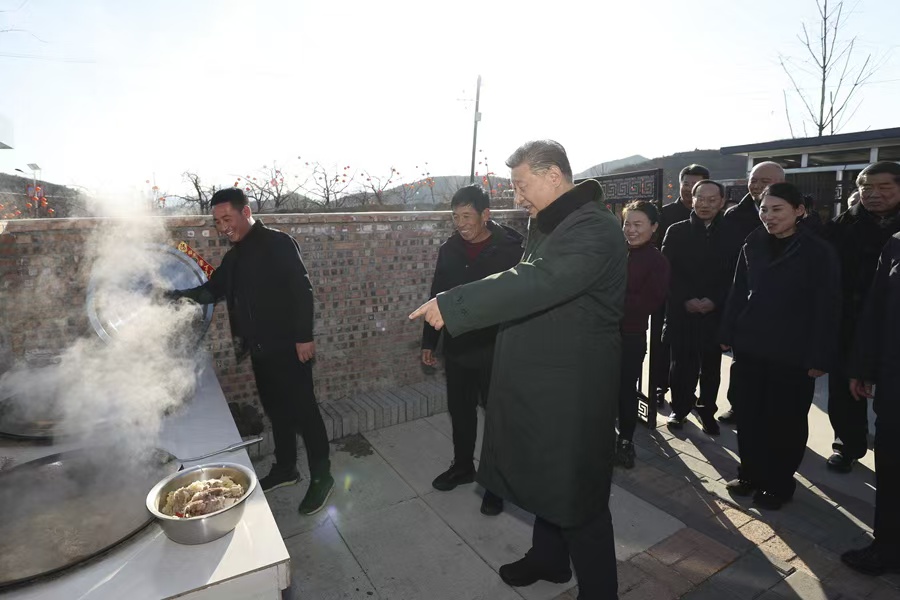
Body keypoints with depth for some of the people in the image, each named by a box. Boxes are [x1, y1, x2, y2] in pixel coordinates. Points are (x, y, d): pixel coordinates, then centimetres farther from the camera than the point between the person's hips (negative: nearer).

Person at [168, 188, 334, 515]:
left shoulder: (278, 243, -11)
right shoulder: (234, 255, 14)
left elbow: (302, 289, -17)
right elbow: (214, 288, 19)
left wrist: (304, 337, -20)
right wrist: (181, 296, 0)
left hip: (288, 348, -8)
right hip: (260, 350, 8)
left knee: (303, 410, 0)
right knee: (276, 410, 18)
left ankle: (321, 477, 13)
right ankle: (285, 468, 34)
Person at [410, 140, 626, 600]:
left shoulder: (593, 228, -20)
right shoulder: (546, 225, 11)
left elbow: (535, 282, -34)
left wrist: (451, 306, -34)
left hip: (572, 389, -9)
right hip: (541, 381, 9)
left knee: (576, 496, 6)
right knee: (547, 479, 24)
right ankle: (549, 558, 47)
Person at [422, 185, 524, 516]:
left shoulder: (511, 249, -10)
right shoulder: (449, 250, 3)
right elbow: (437, 296, 9)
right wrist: (429, 341, 10)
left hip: (495, 349, -4)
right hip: (456, 348, 5)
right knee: (460, 410, 17)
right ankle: (463, 466, 38)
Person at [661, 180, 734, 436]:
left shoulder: (730, 234, 4)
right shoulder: (677, 231, 3)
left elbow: (735, 275, 1)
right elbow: (667, 271, -2)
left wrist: (714, 300, -12)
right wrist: (685, 299, -12)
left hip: (716, 312, 1)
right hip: (681, 311, -1)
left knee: (711, 366, 10)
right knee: (682, 364, 4)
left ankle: (707, 410, 26)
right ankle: (680, 408, 20)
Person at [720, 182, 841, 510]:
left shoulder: (819, 252, -9)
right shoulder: (753, 244, 2)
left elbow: (827, 308, -9)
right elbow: (738, 292, 4)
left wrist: (820, 357, -11)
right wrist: (728, 334, 3)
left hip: (792, 354, -3)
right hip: (749, 347, 4)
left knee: (784, 421, 11)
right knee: (749, 415, 12)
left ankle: (779, 483, 28)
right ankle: (751, 472, 30)